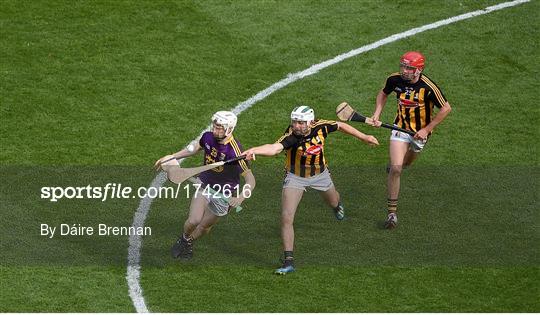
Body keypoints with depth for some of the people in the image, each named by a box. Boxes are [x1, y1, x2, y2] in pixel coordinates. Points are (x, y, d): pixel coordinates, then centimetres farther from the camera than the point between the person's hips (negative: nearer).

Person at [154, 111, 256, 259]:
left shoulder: (235, 151, -30)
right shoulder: (208, 137, -13)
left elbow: (250, 179, -25)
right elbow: (195, 148, 12)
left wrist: (240, 198, -42)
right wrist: (171, 157, 10)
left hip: (224, 195, -3)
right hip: (204, 186, 3)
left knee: (204, 227, 12)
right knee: (193, 221, -14)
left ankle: (189, 242, 44)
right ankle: (184, 239, 19)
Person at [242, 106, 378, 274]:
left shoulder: (320, 127, -26)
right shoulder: (291, 136, -36)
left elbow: (341, 126, -6)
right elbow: (274, 148, -56)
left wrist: (364, 137, 2)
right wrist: (254, 150, -77)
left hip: (320, 175, 3)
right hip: (295, 177, -3)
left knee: (333, 202, 31)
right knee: (286, 217, -16)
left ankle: (337, 204, 72)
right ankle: (289, 261, -7)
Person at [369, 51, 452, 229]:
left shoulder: (428, 87, -27)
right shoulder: (394, 79, -15)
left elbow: (446, 109, -16)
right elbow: (383, 93, 9)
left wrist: (426, 129, -17)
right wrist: (377, 114, -5)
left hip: (420, 132, -1)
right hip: (400, 127, 1)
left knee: (406, 163, 23)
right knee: (395, 169, -14)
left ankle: (395, 164, 63)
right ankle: (392, 212, -9)